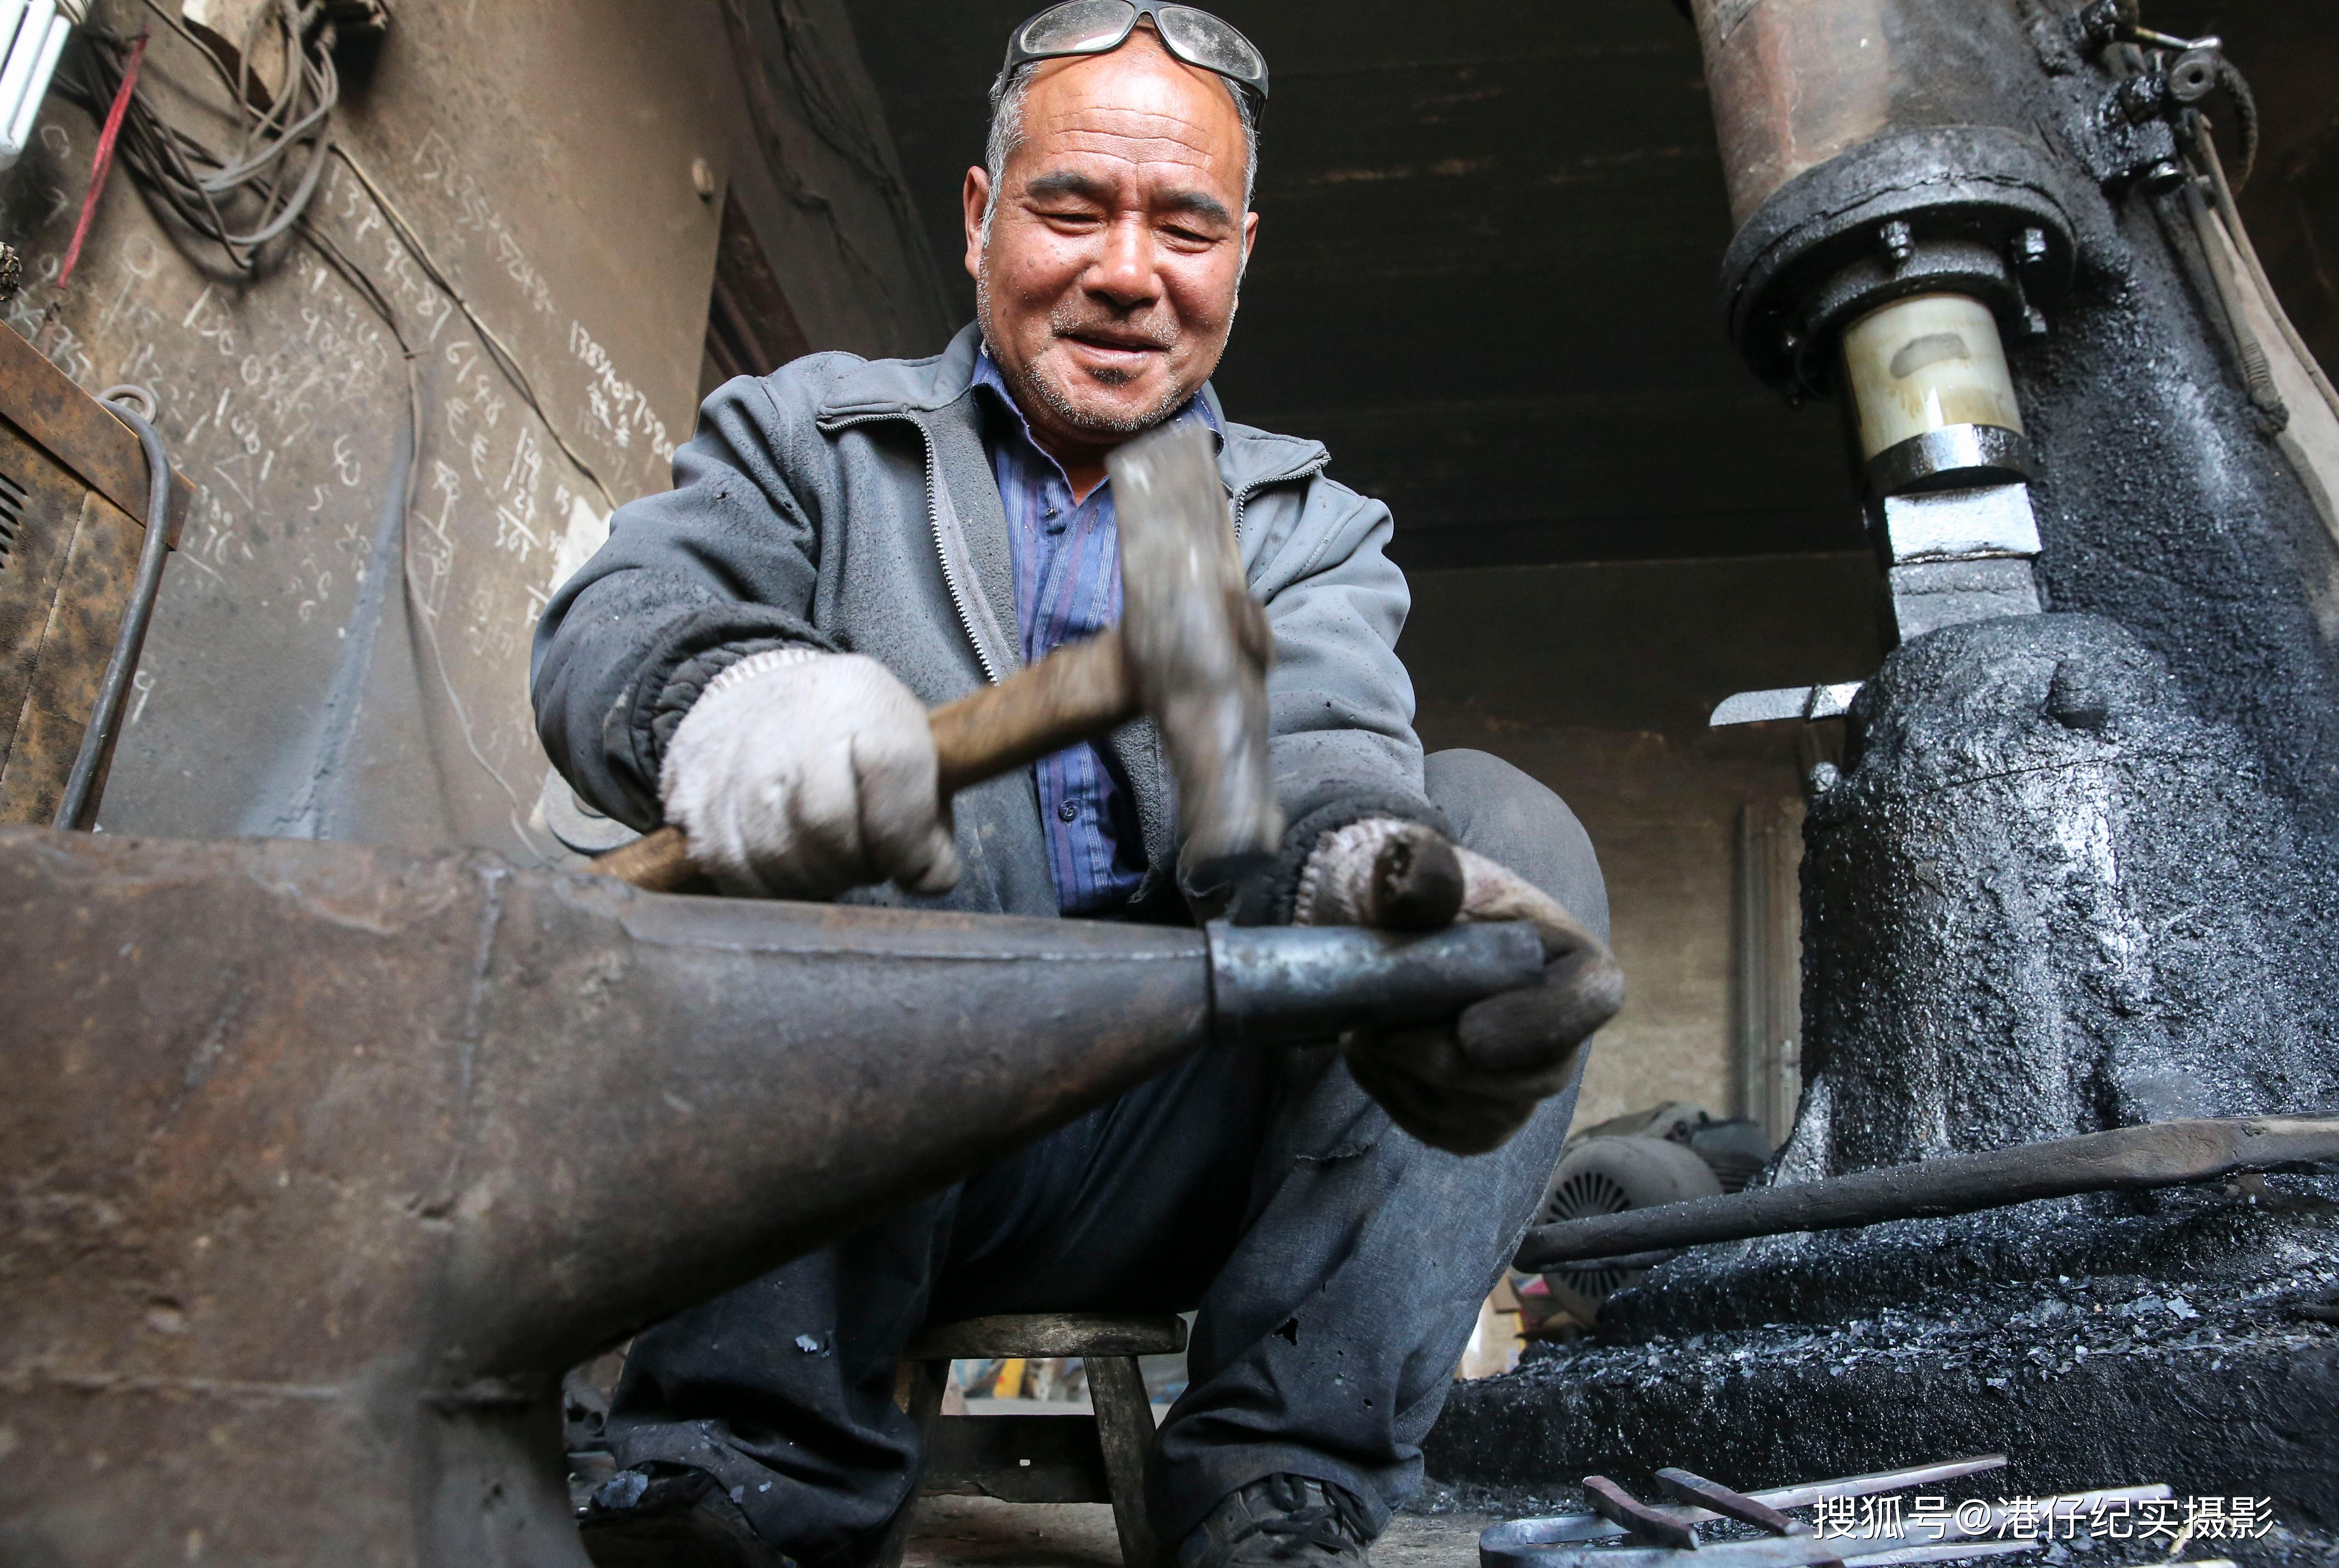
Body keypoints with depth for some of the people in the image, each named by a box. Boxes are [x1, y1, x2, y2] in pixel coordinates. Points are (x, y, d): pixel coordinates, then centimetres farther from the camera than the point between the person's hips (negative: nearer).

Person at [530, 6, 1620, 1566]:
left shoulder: (1315, 531, 14)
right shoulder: (811, 434, 11)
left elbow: (1317, 755, -8)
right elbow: (607, 625, -7)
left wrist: (1364, 867, -34)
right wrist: (720, 690, -34)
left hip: (1163, 1146, 2)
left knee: (1505, 820, -14)